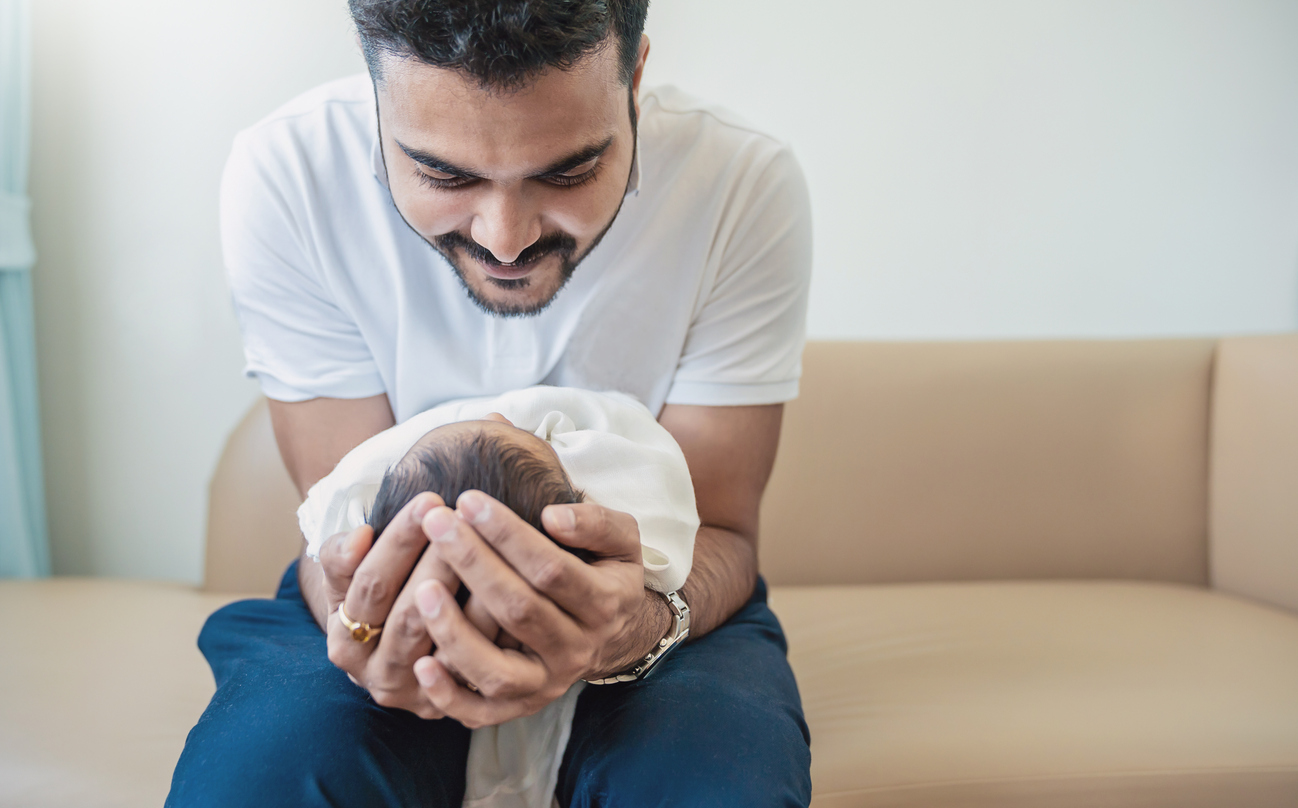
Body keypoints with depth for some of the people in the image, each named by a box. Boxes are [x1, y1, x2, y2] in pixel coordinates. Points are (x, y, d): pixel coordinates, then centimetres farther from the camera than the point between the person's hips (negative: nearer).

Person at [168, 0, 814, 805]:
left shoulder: (745, 186, -20)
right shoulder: (284, 178, -19)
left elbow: (718, 532, -13)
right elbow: (348, 517, -13)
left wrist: (641, 622, -38)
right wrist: (367, 623, -38)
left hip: (648, 592, -1)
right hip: (399, 600, 1)